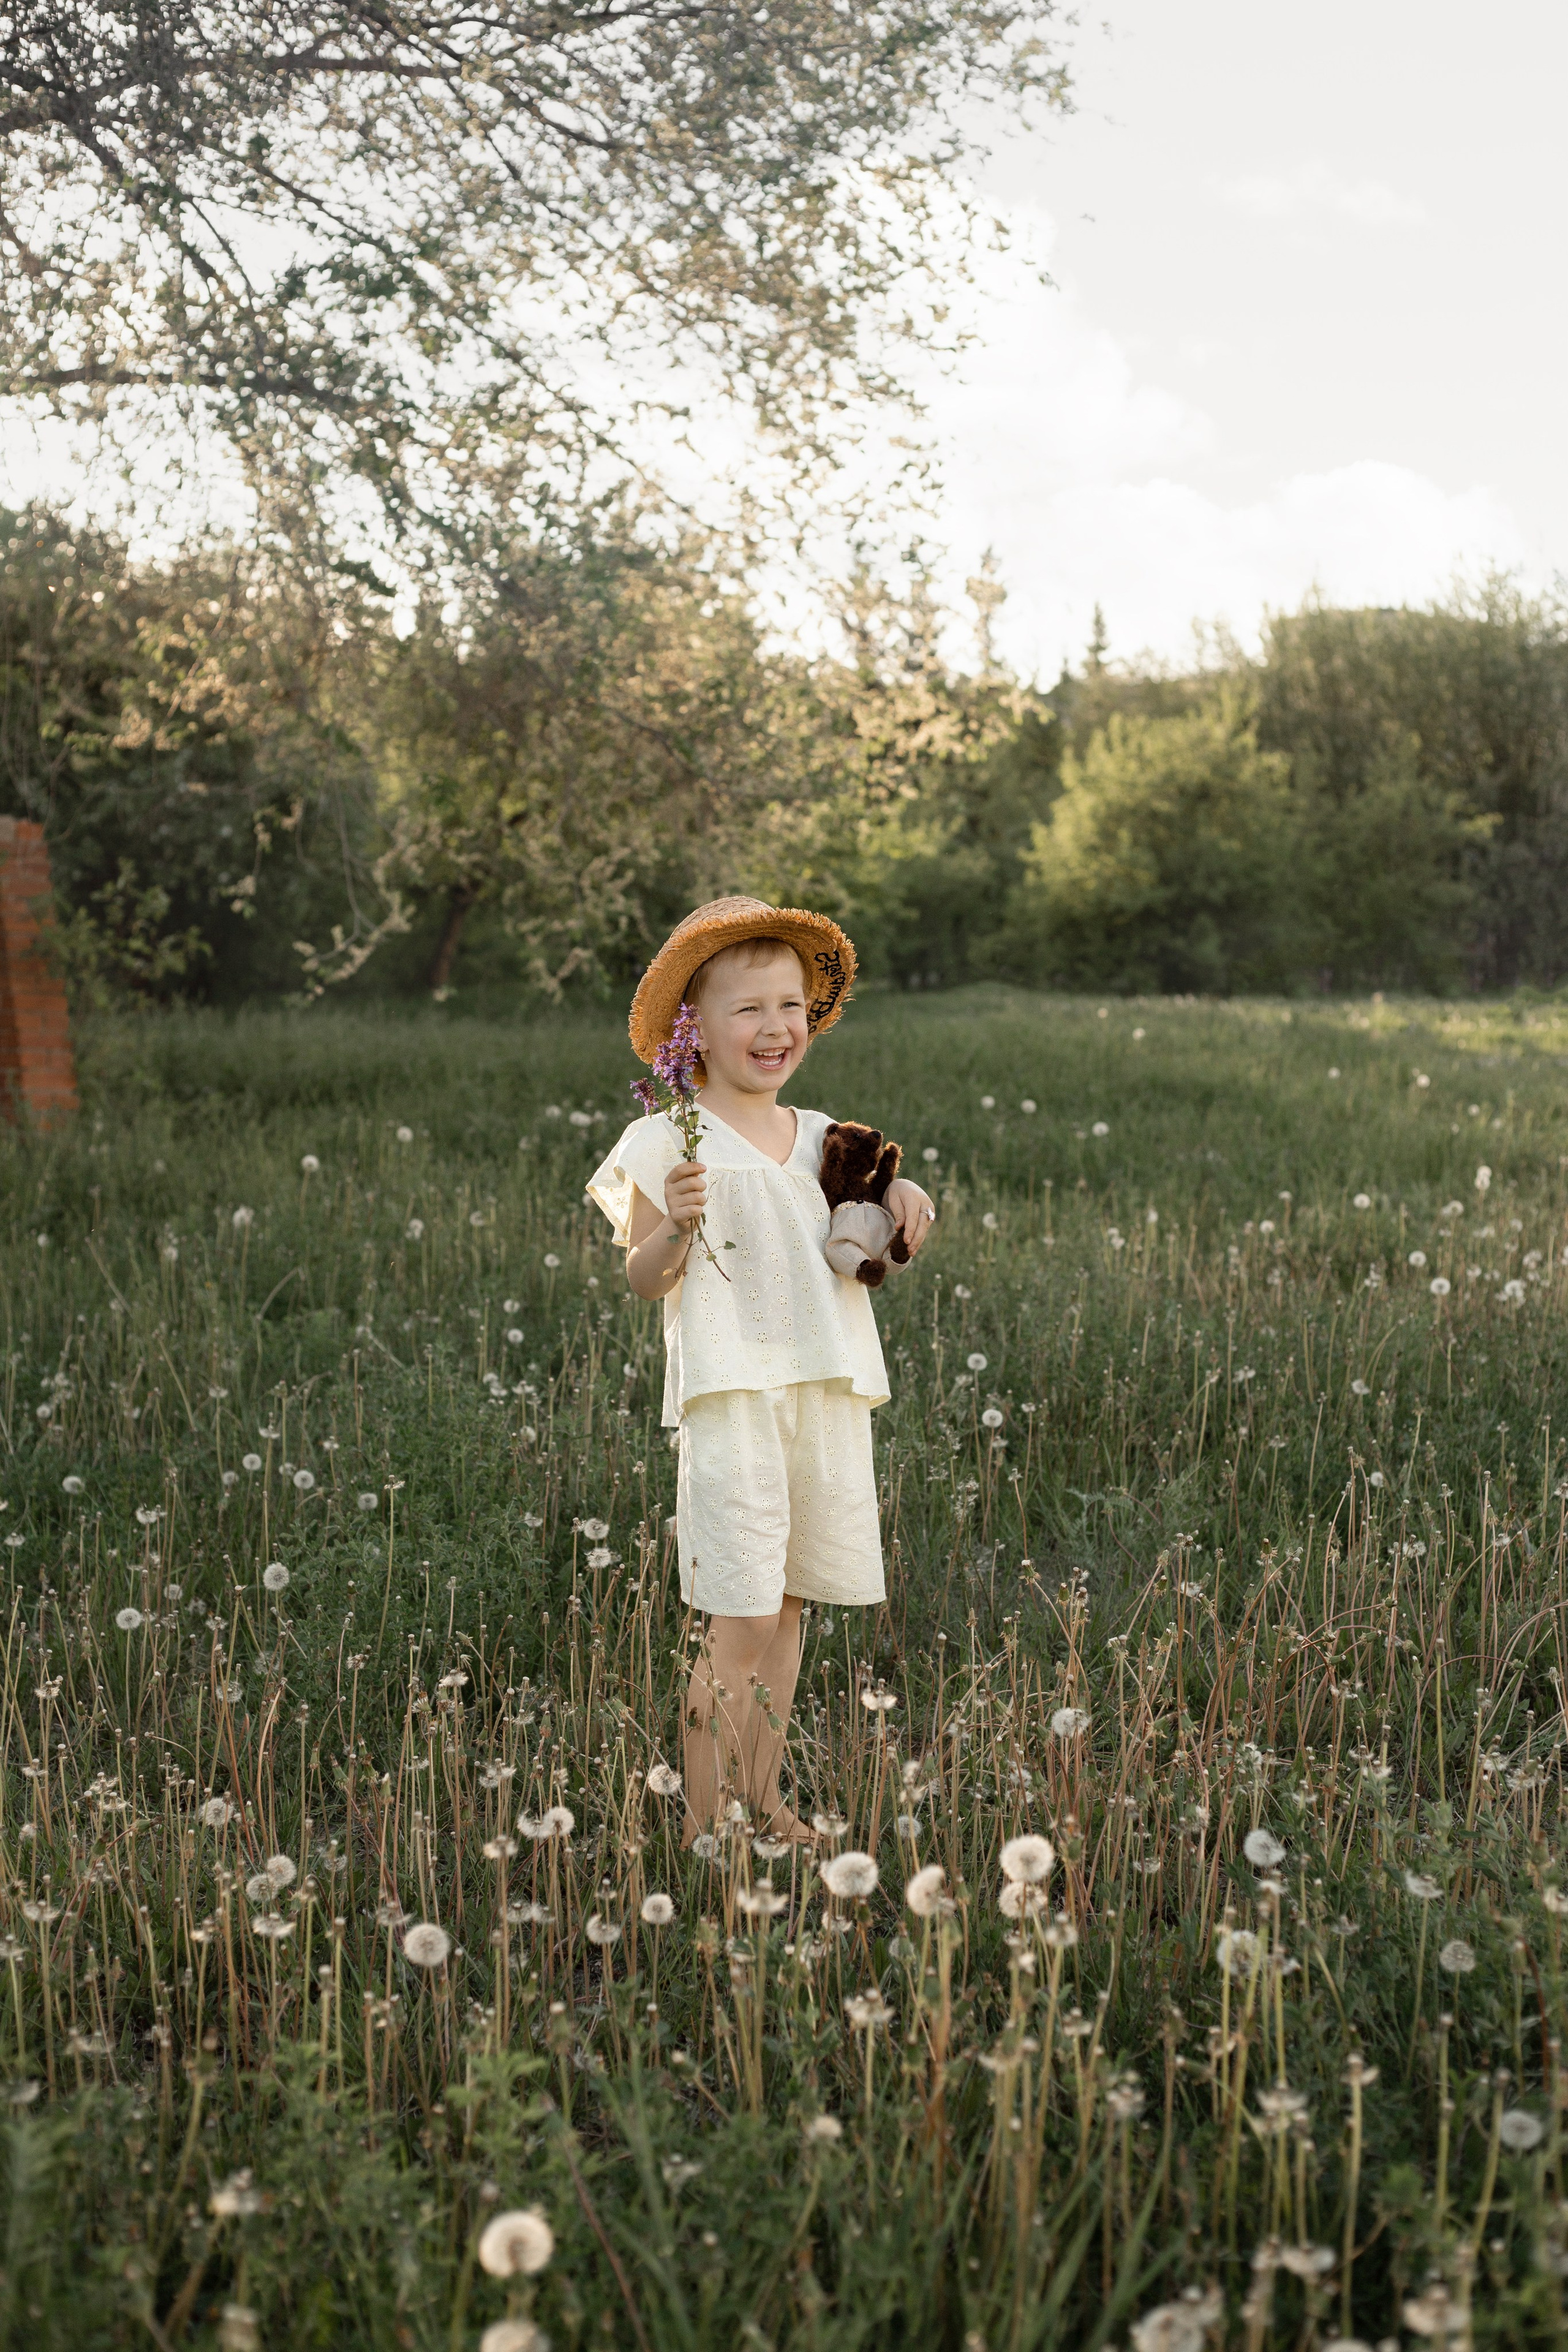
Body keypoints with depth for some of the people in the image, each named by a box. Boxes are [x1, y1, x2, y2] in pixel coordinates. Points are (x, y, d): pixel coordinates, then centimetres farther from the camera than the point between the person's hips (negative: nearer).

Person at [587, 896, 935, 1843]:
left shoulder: (818, 1137, 13)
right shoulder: (667, 1142, -4)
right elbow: (644, 1280, -5)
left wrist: (898, 1199, 4)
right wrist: (675, 1226, -25)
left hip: (829, 1390, 6)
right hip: (730, 1394, -6)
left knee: (787, 1607, 13)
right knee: (741, 1622, -7)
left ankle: (763, 1800, 26)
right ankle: (705, 1824, 5)